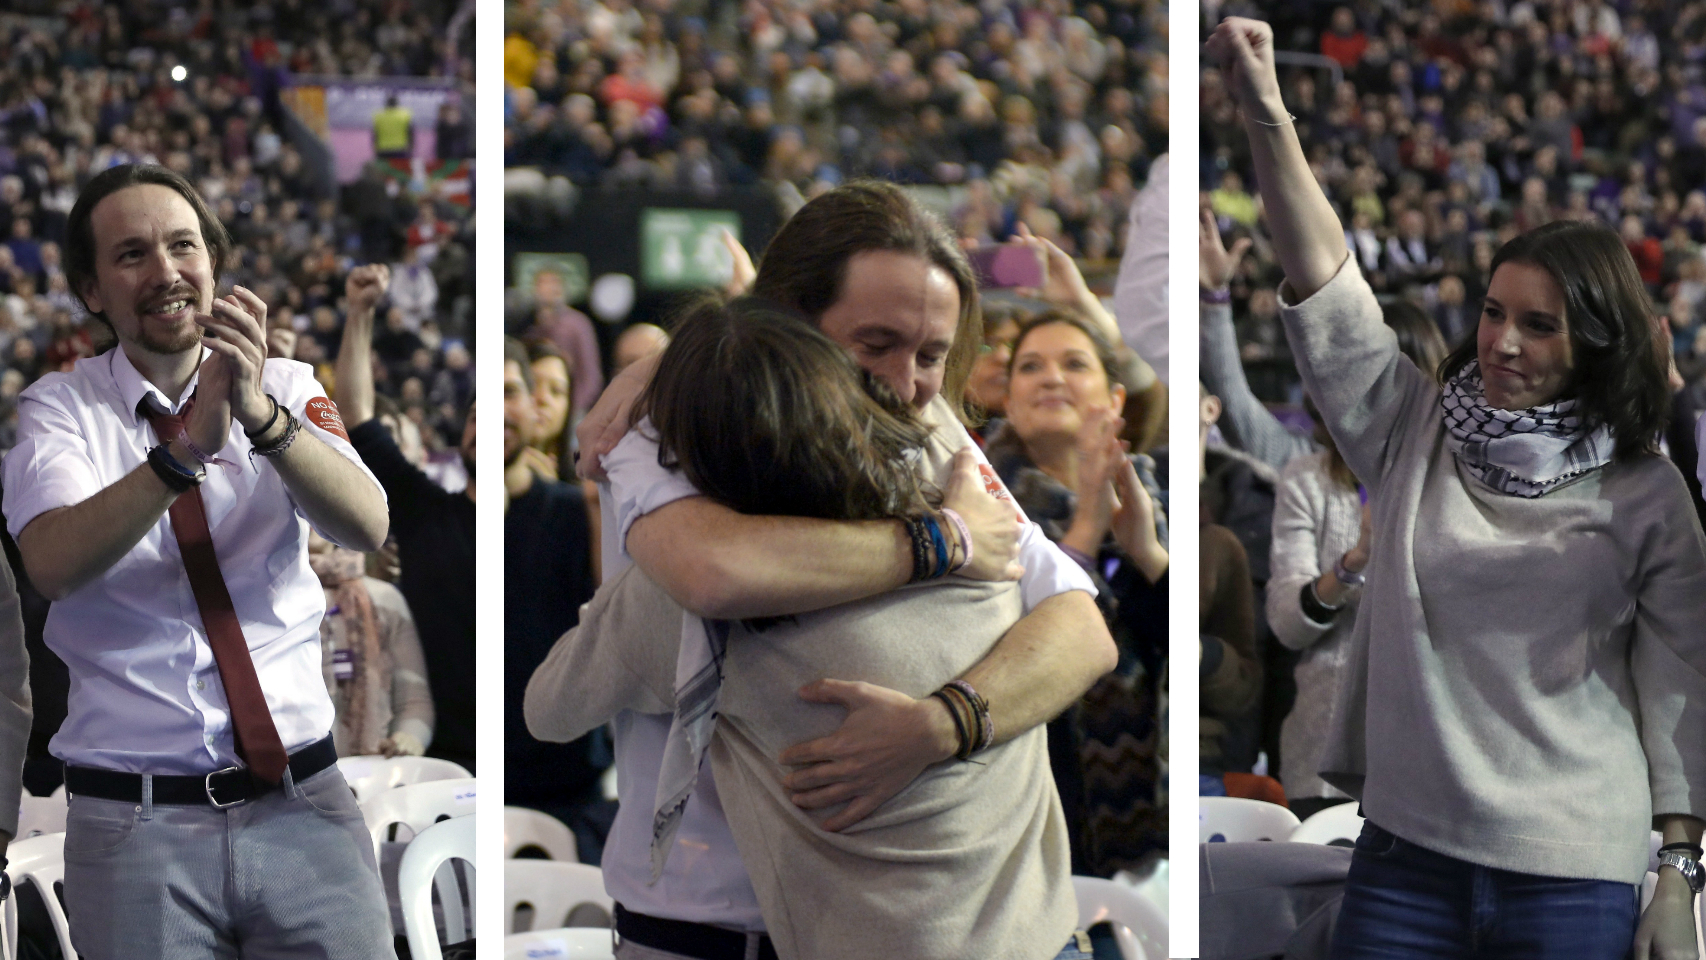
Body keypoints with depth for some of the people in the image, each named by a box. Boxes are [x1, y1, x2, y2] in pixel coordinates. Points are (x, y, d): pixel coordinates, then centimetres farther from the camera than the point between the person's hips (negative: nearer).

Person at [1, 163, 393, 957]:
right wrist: (187, 449, -31)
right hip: (135, 823, -1)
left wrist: (261, 415, -29)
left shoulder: (287, 388, 6)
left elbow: (366, 526, -12)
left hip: (302, 804, 1)